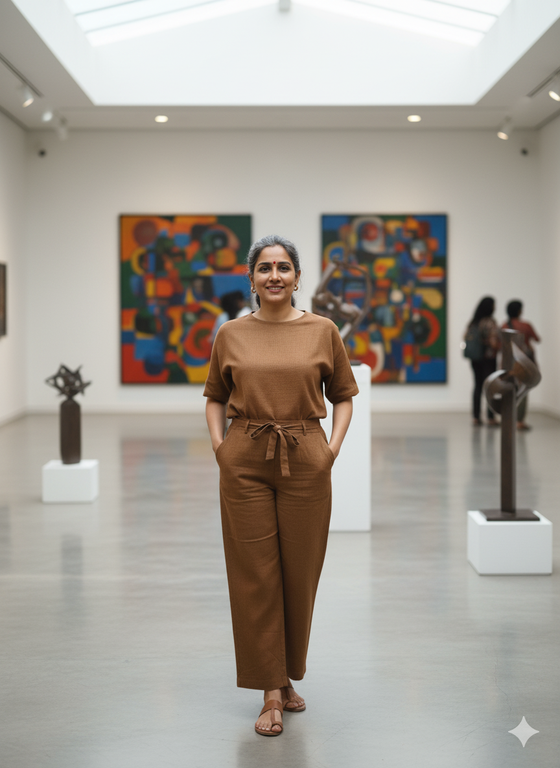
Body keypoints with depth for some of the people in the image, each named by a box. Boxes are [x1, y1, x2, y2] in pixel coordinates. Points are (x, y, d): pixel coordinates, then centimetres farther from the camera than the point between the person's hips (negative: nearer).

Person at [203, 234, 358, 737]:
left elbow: (343, 395, 11)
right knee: (254, 574, 1)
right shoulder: (231, 335, 6)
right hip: (245, 463, 0)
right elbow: (215, 397, 16)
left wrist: (335, 445, -2)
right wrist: (218, 441, 1)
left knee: (299, 574, 7)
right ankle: (273, 692, 10)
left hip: (305, 462, 0)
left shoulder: (323, 331, 4)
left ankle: (289, 676, 28)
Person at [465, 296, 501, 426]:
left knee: (478, 386, 11)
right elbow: (494, 342, -19)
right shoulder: (490, 322, -14)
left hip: (475, 358, 6)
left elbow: (465, 338, 6)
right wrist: (498, 348, -1)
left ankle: (476, 417, 12)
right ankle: (491, 418, 3)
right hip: (488, 358, -6)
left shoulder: (472, 322, 4)